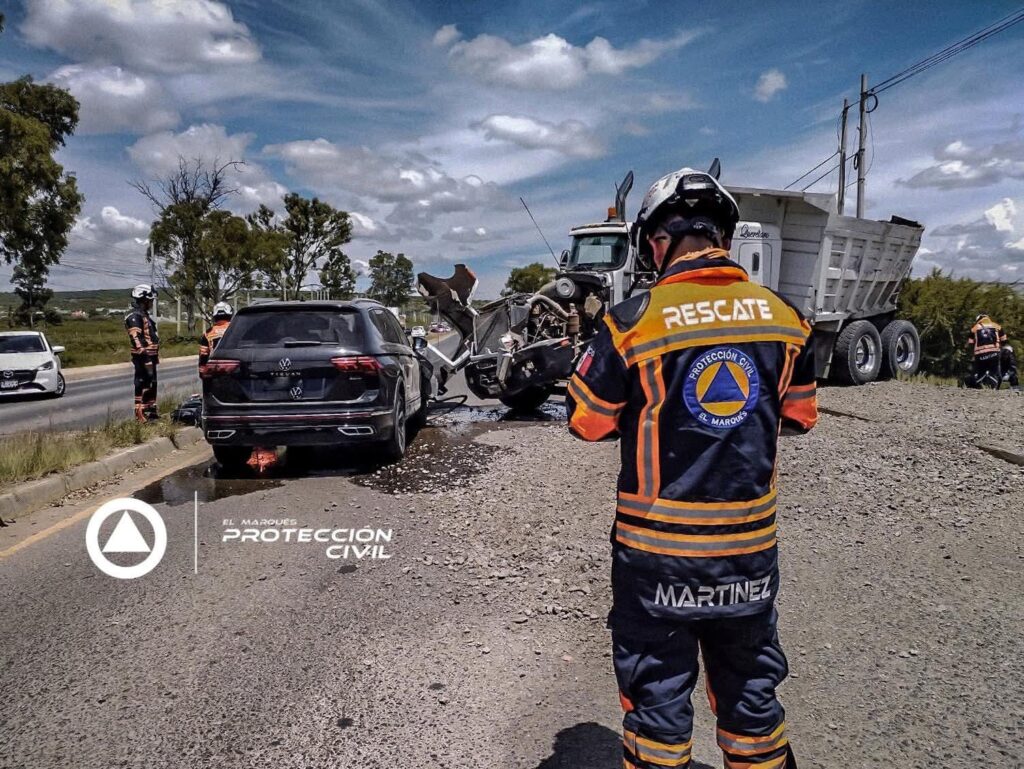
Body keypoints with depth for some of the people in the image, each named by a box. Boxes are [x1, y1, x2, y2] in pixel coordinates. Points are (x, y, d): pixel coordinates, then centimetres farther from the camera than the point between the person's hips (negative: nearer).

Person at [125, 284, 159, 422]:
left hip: (150, 356, 11)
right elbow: (136, 338, -23)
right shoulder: (134, 316, -14)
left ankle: (151, 410, 27)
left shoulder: (144, 314, 20)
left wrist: (154, 355, 25)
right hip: (142, 358, -11)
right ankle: (140, 414, -7)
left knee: (152, 384, 17)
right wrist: (145, 356, -27)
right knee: (141, 385, -8)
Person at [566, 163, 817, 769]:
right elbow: (800, 416, 9)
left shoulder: (633, 322, -15)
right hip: (752, 547, 4)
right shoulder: (786, 318, -4)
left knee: (658, 697, 14)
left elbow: (588, 423, -5)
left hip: (658, 549, -3)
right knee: (750, 690, 22)